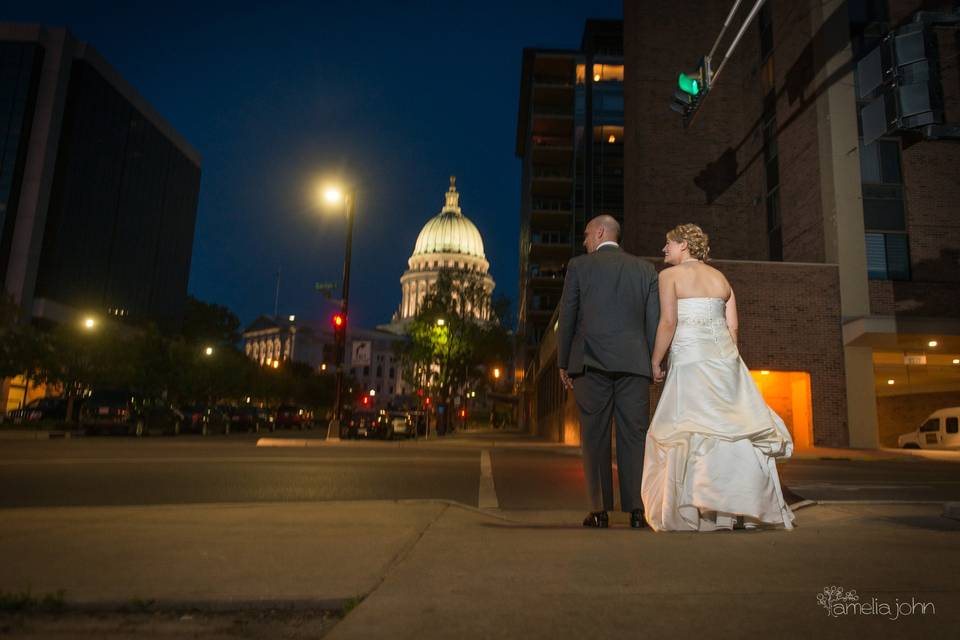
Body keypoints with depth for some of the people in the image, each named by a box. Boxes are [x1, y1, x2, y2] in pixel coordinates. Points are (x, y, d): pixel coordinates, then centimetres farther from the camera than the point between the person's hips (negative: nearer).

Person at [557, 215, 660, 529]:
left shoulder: (579, 266, 5)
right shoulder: (645, 269, 12)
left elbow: (567, 318, 3)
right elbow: (654, 320, 7)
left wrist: (563, 363, 10)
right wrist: (653, 363, 11)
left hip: (591, 362, -2)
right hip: (634, 363, 2)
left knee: (594, 437, 2)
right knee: (634, 435, 5)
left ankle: (600, 511, 3)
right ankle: (637, 509, 4)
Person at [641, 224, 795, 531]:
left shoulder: (670, 275, 1)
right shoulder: (720, 277, 18)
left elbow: (668, 322, -10)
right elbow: (733, 326, 12)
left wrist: (655, 361, -4)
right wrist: (725, 360, 19)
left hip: (690, 358, -6)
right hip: (725, 356, 6)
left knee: (688, 431, -2)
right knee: (733, 427, 8)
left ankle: (693, 512, -2)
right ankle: (746, 506, 11)